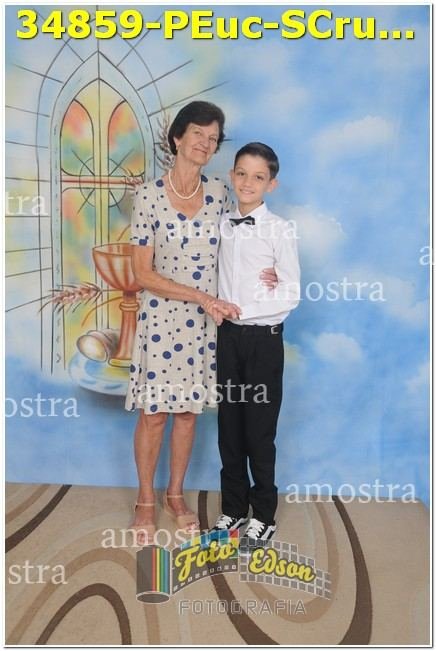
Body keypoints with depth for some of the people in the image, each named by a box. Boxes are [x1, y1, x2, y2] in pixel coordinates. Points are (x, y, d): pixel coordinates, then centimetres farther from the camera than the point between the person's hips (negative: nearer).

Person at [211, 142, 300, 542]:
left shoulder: (279, 230, -8)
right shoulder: (223, 226, 7)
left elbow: (291, 295, -11)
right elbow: (221, 283, 11)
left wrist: (241, 309, -14)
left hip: (263, 339, -4)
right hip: (228, 335, 5)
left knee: (259, 431, 5)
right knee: (229, 427, 12)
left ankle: (264, 515, 23)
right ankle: (233, 508, 29)